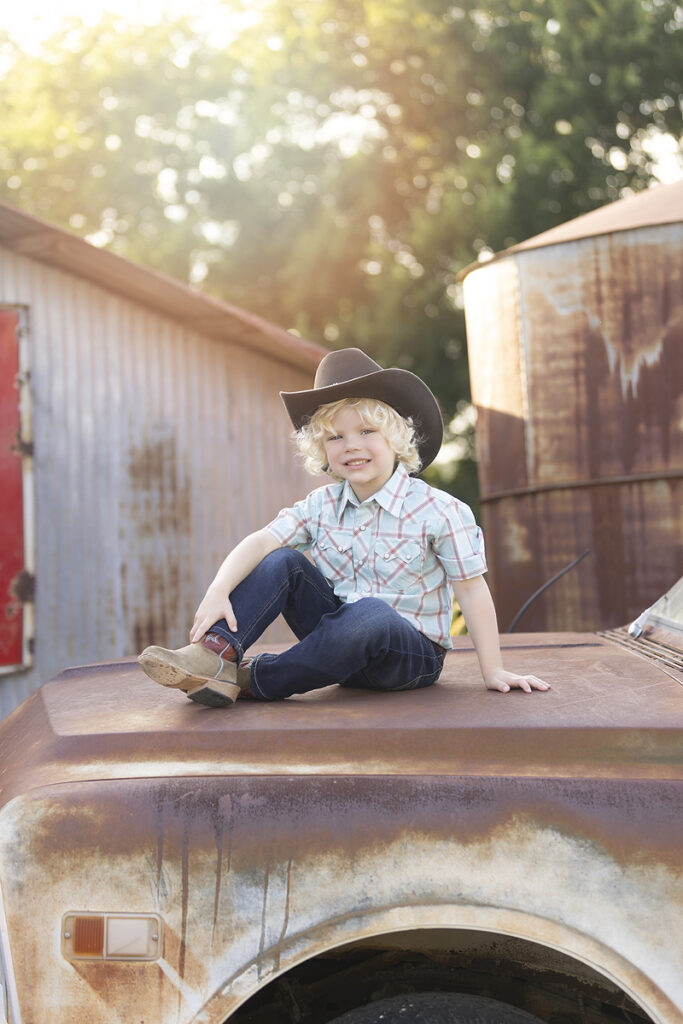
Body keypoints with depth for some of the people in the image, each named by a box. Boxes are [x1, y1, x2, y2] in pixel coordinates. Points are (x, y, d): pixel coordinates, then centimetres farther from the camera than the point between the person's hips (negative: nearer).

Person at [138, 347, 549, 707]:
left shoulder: (438, 511, -13)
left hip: (412, 656, -4)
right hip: (344, 643, 5)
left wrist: (494, 671, -12)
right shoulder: (323, 506, 1)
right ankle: (214, 655, -28)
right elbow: (260, 542, -10)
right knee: (282, 562, -11)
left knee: (370, 614, -38)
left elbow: (472, 589, -10)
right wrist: (218, 592, -28)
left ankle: (252, 680, -26)